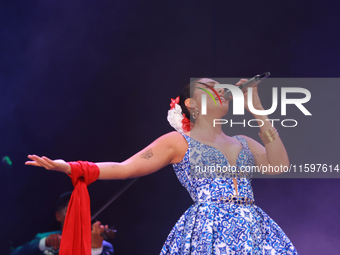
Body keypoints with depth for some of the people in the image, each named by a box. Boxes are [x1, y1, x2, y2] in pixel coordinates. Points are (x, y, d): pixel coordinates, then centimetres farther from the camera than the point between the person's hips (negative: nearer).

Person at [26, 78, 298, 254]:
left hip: (253, 228, 4)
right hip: (207, 229, -4)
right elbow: (125, 168, 6)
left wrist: (257, 109, 11)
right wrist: (69, 167, -6)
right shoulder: (179, 142, 11)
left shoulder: (243, 143, 24)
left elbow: (279, 164, 7)